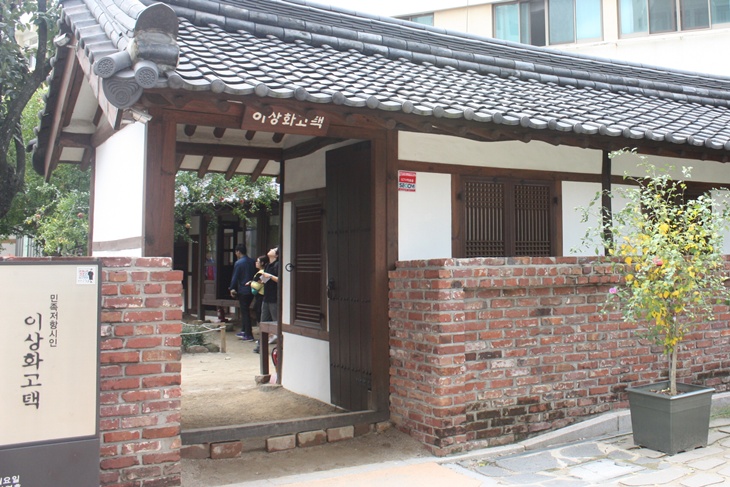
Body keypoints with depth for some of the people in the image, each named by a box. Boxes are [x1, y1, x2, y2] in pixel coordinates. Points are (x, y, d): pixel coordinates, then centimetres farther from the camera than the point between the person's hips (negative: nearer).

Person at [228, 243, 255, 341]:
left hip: (243, 291, -7)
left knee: (245, 312, -1)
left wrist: (232, 289, 2)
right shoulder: (252, 261, 7)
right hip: (252, 290, 7)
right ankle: (244, 331, 25)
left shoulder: (238, 263, -12)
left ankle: (249, 335, 0)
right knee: (245, 310, 19)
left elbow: (235, 277, -9)